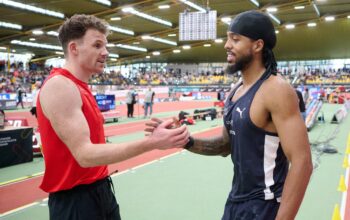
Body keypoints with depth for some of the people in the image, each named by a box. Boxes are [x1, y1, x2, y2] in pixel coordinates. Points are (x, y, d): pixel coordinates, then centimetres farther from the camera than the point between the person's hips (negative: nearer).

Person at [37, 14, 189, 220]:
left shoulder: (79, 87, 10)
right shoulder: (60, 86, -19)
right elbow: (85, 155, -28)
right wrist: (151, 142, -35)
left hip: (100, 189, 9)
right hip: (75, 198, -9)